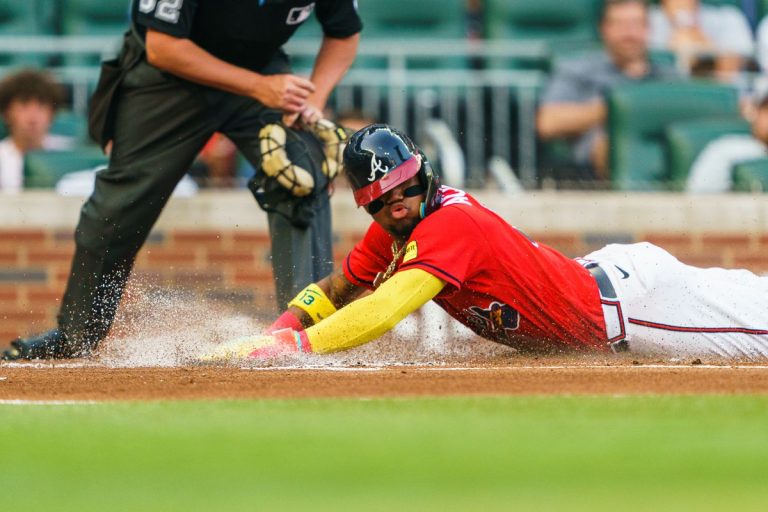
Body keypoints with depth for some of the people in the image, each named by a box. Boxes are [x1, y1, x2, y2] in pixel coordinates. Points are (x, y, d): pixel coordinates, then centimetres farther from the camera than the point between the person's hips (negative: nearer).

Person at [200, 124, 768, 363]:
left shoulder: (448, 225, -30)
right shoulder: (396, 227, -2)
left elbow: (379, 314, -39)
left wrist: (288, 346, -42)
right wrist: (273, 334, -11)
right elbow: (337, 290, 6)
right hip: (601, 274, 8)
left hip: (626, 305, -8)